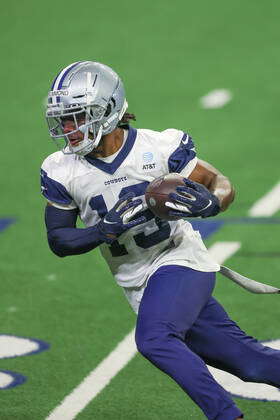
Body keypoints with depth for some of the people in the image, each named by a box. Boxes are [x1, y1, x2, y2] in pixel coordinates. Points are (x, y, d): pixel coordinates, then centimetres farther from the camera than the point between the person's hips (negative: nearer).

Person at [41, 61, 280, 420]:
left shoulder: (159, 148, -12)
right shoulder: (62, 172, -3)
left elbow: (222, 184, -2)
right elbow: (58, 240, 1)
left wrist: (209, 202, -27)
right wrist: (106, 230, -18)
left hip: (180, 260, -4)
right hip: (141, 287, 4)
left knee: (153, 340, -30)